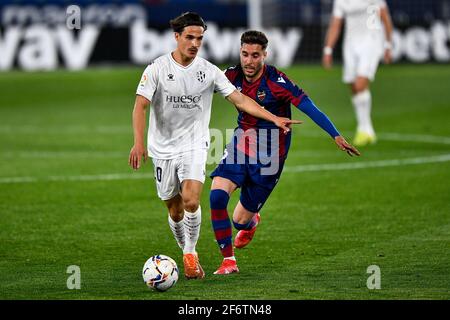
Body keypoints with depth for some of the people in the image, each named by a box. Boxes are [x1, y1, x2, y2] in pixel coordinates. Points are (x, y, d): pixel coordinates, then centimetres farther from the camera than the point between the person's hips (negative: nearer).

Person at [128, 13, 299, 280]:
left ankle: (191, 252, -3)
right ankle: (188, 253, 29)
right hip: (163, 148, 0)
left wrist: (275, 119, -8)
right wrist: (139, 143, -25)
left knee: (191, 200, -22)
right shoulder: (157, 69, -6)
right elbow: (140, 106, -11)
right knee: (175, 210, 6)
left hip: (194, 146, 0)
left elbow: (240, 100, 1)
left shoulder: (209, 71, 0)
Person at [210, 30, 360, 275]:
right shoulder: (233, 76, -6)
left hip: (268, 156, -4)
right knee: (217, 196, -21)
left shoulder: (276, 81, -20)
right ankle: (228, 261, -7)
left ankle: (251, 221, 42)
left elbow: (309, 108, -24)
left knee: (240, 221, 0)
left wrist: (336, 136, -32)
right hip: (239, 146, 4)